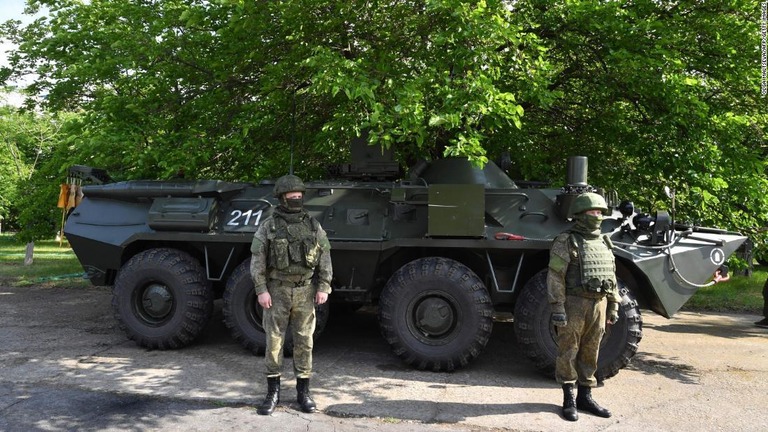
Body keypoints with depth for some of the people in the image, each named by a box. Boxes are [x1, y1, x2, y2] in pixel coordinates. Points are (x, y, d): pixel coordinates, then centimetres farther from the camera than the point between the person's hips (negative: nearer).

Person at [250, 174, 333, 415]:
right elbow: (257, 260, -3)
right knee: (273, 341, 3)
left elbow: (325, 258, 5)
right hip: (277, 291, -1)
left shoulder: (313, 226, 4)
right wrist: (261, 290, -10)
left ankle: (303, 393, 18)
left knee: (304, 341, 6)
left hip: (305, 292, 2)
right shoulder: (268, 227, -2)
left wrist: (324, 287, -3)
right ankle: (273, 393, 16)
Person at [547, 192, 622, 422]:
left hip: (598, 305, 6)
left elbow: (612, 276, 17)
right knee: (568, 353, 2)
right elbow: (555, 277, -12)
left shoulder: (604, 243, 12)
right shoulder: (566, 241, -8)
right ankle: (569, 400, 13)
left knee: (590, 353, 13)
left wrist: (614, 306, 13)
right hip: (574, 304, -6)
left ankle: (585, 397, 25)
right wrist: (557, 308, -18)